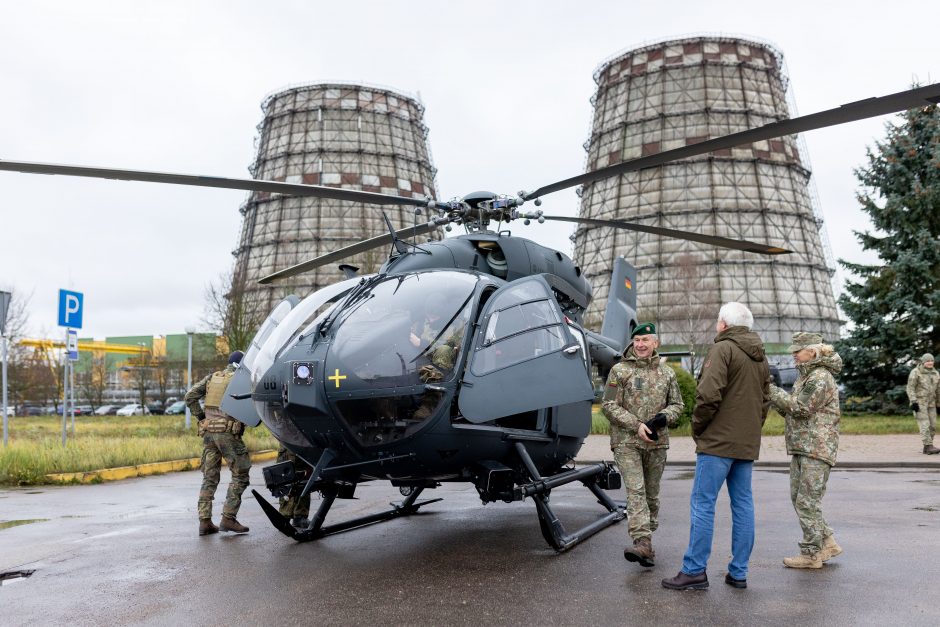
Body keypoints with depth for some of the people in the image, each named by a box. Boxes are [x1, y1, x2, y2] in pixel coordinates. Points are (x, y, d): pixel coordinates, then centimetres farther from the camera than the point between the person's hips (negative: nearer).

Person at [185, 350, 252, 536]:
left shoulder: (212, 377, 15)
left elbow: (190, 397, 9)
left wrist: (201, 417, 12)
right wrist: (243, 423, 4)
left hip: (208, 431, 6)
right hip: (228, 432, -6)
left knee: (209, 477, 11)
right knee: (240, 474, 3)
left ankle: (205, 522, 9)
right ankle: (228, 518, -3)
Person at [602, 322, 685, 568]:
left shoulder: (667, 373, 10)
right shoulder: (619, 371, -2)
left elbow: (677, 404, 14)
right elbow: (609, 406, -5)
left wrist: (664, 417, -8)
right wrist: (636, 425, -15)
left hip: (657, 442, 4)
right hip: (626, 442, -4)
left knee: (652, 493, 11)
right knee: (635, 491, -15)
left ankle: (646, 543, 23)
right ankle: (643, 543, -22)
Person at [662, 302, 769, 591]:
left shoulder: (723, 349, -10)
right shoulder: (761, 358, 17)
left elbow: (709, 394, -19)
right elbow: (765, 401, 20)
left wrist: (697, 427, -7)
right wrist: (751, 429, 19)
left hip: (718, 440, -8)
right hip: (748, 443, 8)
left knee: (703, 503, -4)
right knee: (743, 504, 10)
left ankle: (695, 570, -3)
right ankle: (739, 572, 15)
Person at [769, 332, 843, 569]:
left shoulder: (821, 378, -13)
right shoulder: (805, 375, 18)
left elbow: (800, 407, -18)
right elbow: (790, 410, 17)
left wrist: (771, 390, -14)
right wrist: (773, 397, 1)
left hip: (817, 449, -10)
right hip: (800, 448, 10)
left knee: (807, 501, -5)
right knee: (798, 498, 13)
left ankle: (811, 554, 4)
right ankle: (827, 543, 22)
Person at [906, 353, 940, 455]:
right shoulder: (915, 372, -9)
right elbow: (910, 388, -13)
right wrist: (913, 402, -21)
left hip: (930, 403, 6)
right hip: (919, 403, -6)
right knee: (925, 425, -14)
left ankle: (926, 448, 10)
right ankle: (929, 447, -16)